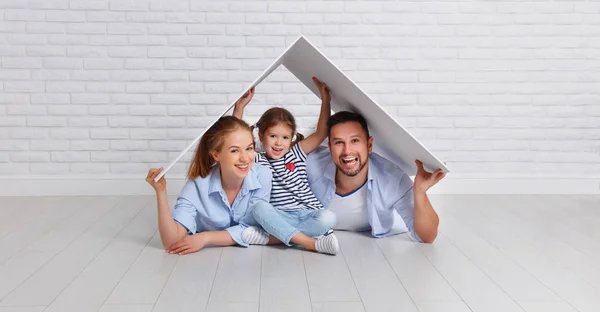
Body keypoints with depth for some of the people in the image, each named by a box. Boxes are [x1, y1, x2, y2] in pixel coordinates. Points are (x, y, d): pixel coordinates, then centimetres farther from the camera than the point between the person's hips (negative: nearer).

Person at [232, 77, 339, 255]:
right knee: (258, 208, -31)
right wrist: (240, 107, -12)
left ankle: (273, 238, -28)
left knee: (328, 218, -30)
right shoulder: (257, 161, 6)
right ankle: (311, 243, -37)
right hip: (280, 218, -1)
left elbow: (321, 133, 2)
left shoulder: (297, 154, 10)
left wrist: (325, 99, -3)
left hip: (307, 214, 1)